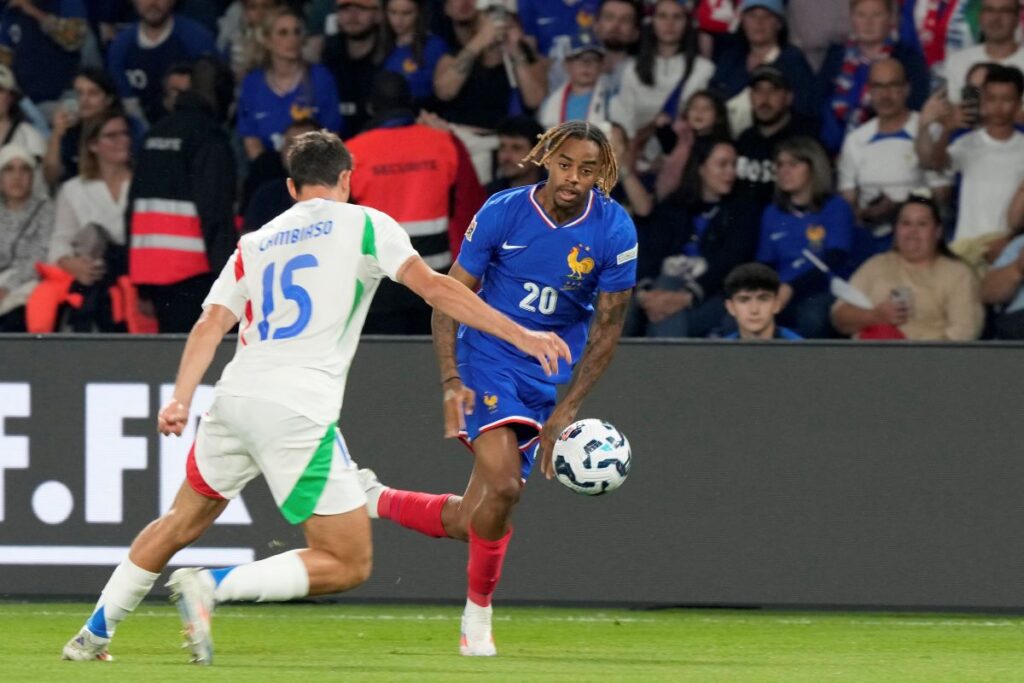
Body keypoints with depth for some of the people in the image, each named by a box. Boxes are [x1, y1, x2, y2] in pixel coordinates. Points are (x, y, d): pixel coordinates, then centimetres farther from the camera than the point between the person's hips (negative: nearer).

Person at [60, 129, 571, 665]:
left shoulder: (255, 244, 21)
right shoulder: (364, 224, 7)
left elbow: (212, 324, 8)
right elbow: (434, 288, -3)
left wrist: (180, 401, 1)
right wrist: (520, 336, -3)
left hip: (236, 399, 6)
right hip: (299, 413, -6)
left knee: (181, 524, 27)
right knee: (349, 565, 0)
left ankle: (93, 635, 28)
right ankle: (211, 586, -15)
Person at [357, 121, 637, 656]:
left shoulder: (615, 231, -11)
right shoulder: (502, 213, -13)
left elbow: (608, 325, -4)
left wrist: (566, 410, -10)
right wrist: (451, 379, -18)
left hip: (549, 373, 3)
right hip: (488, 356, -3)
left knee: (469, 522, 1)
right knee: (503, 485, -26)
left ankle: (375, 499, 30)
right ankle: (478, 613, -5)